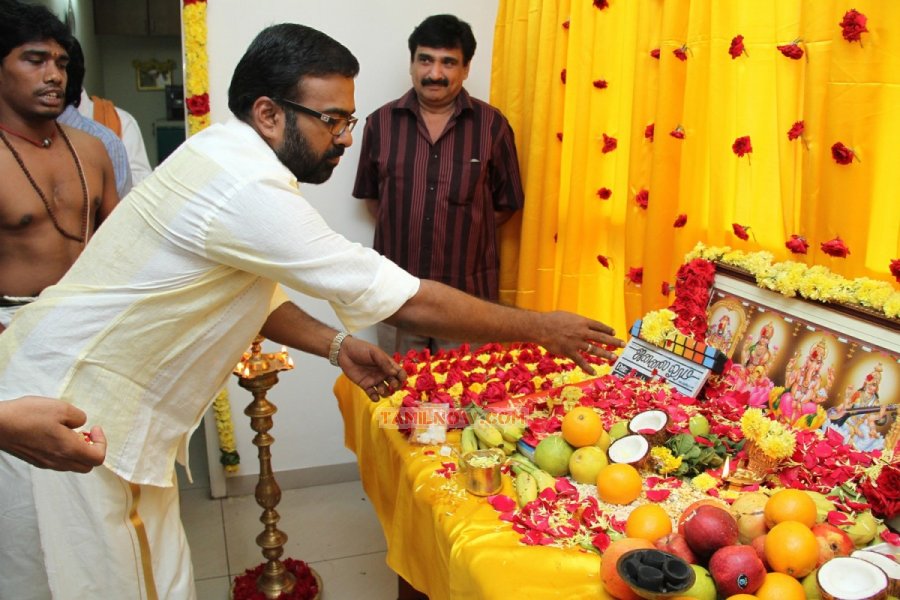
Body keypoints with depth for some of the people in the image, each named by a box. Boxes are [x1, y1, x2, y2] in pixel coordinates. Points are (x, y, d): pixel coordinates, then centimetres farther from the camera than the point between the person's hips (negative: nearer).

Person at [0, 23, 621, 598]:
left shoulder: (224, 154, 4)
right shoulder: (249, 191, -28)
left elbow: (250, 290, 15)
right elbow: (411, 301, -24)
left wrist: (336, 345, 1)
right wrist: (541, 329, -13)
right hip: (68, 413, -9)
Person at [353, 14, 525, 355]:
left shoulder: (492, 125, -3)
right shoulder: (381, 123, 1)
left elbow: (507, 203, 5)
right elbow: (370, 194, 12)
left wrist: (464, 233, 1)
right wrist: (404, 232, 4)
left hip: (469, 294, -1)